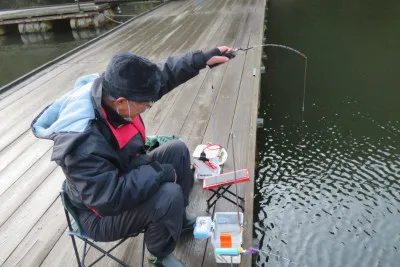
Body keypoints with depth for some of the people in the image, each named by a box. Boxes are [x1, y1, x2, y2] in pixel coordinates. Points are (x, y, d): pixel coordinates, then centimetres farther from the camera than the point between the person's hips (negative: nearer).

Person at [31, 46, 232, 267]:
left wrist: (203, 58, -9)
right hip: (102, 212, -8)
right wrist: (161, 172, -28)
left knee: (177, 150, 3)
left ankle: (178, 217, 23)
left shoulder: (108, 91, -16)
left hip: (124, 173, 8)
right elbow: (110, 198, -37)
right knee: (169, 194, -29)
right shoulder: (83, 143, -39)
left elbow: (163, 75, -6)